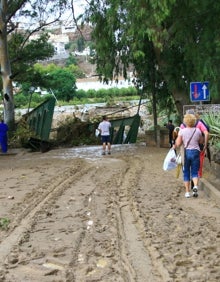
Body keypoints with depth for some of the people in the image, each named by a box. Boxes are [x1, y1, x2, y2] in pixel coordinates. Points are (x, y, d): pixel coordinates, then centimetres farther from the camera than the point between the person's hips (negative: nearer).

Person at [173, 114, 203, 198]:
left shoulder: (182, 131, -7)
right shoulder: (198, 130, 0)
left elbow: (178, 144, -7)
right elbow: (201, 141, 12)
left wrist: (174, 146, 13)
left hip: (186, 152, -1)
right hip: (195, 152, 1)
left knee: (186, 173, 10)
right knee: (195, 172, 9)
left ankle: (187, 192, 9)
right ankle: (195, 186, -19)